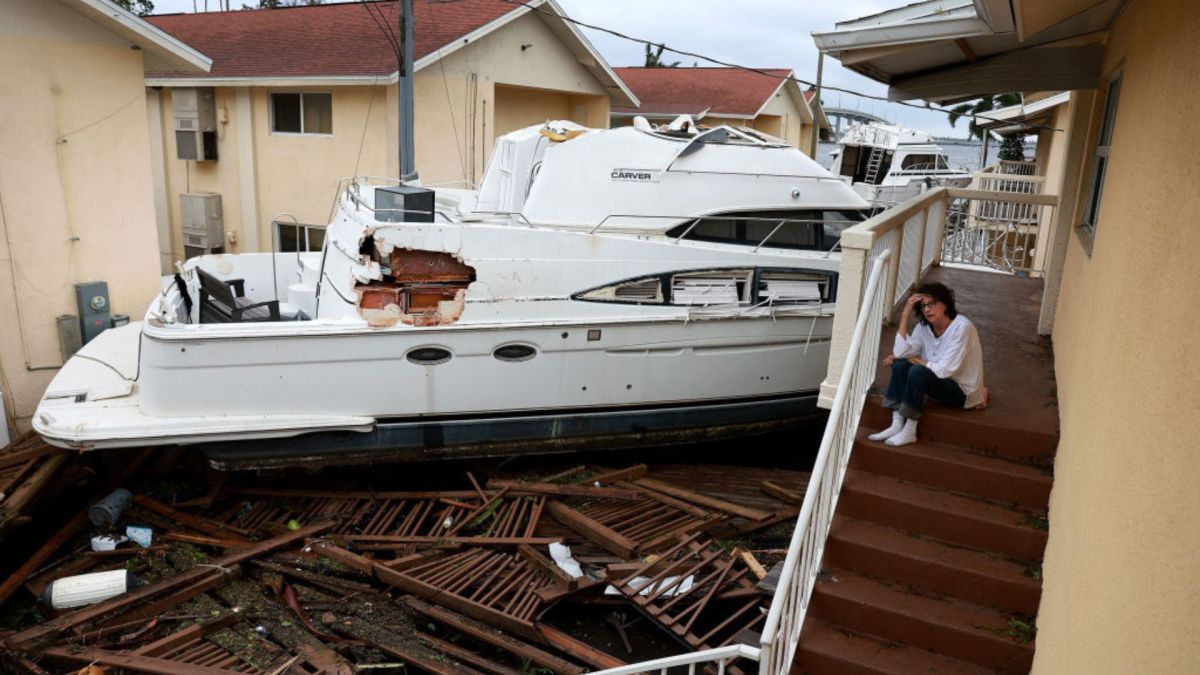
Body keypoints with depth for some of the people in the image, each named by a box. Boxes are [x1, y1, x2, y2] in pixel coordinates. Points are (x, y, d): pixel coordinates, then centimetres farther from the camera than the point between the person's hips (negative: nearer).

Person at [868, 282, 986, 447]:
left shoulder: (962, 327, -24)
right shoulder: (924, 327, -3)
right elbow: (900, 352, -19)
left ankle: (909, 432, -21)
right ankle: (897, 425, -17)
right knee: (899, 364, -14)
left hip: (963, 390, -7)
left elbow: (944, 370, -27)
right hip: (940, 381, 7)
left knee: (918, 371, -30)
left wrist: (913, 359, -14)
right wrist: (906, 312, -20)